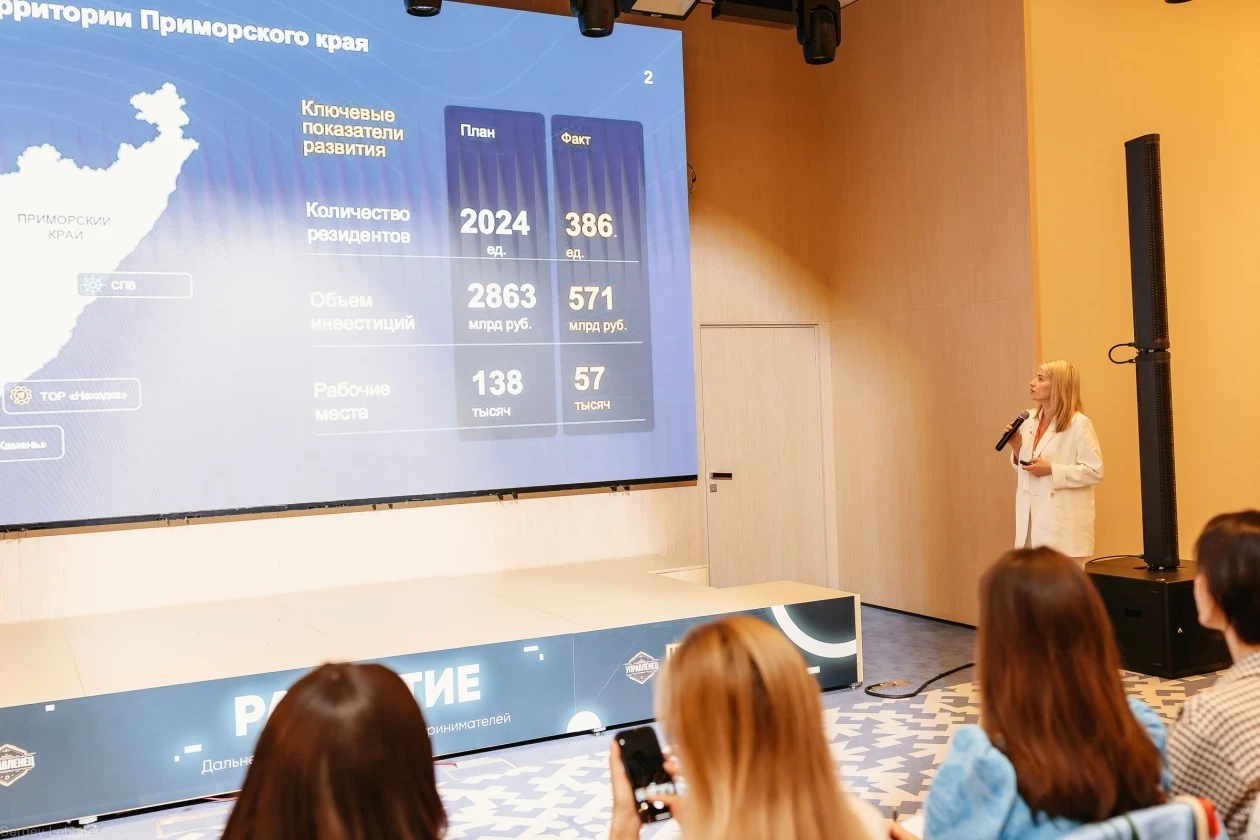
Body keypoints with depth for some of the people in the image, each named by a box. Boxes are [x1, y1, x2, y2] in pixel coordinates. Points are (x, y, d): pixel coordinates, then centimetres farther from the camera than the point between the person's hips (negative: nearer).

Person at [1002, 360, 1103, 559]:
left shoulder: (1078, 424, -11)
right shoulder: (1030, 420, 9)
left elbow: (1095, 471, -14)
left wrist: (1052, 470, -19)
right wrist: (1016, 447, -2)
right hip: (1031, 516, 6)